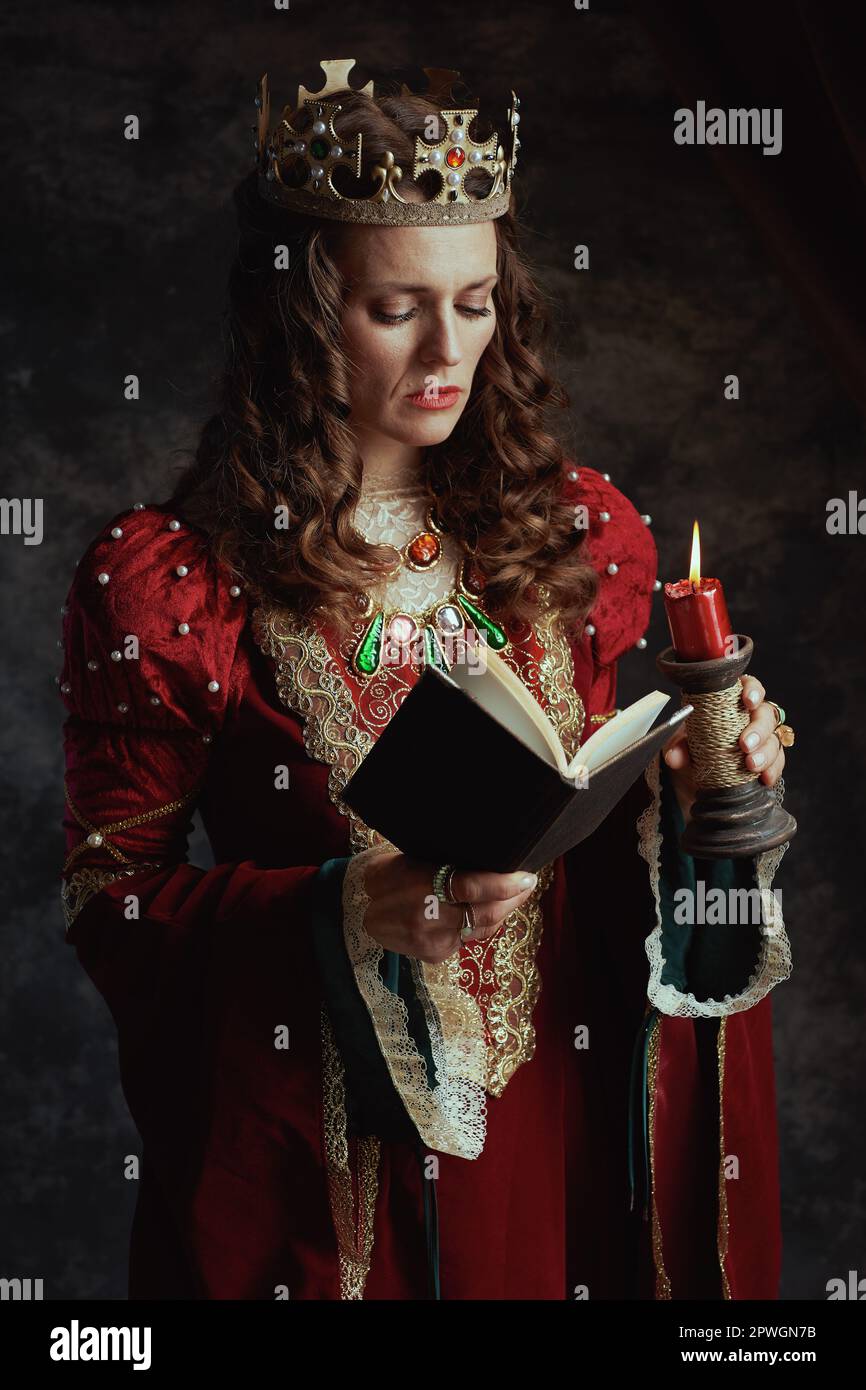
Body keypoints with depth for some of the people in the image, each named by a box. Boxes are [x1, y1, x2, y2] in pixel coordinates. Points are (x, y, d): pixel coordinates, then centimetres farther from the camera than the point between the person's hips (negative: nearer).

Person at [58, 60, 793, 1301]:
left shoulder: (587, 533, 1)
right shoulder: (161, 581, -10)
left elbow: (631, 822, 10)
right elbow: (109, 901, -8)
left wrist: (701, 794, -12)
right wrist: (344, 915, -23)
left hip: (574, 1119, 3)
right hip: (324, 1160, -3)